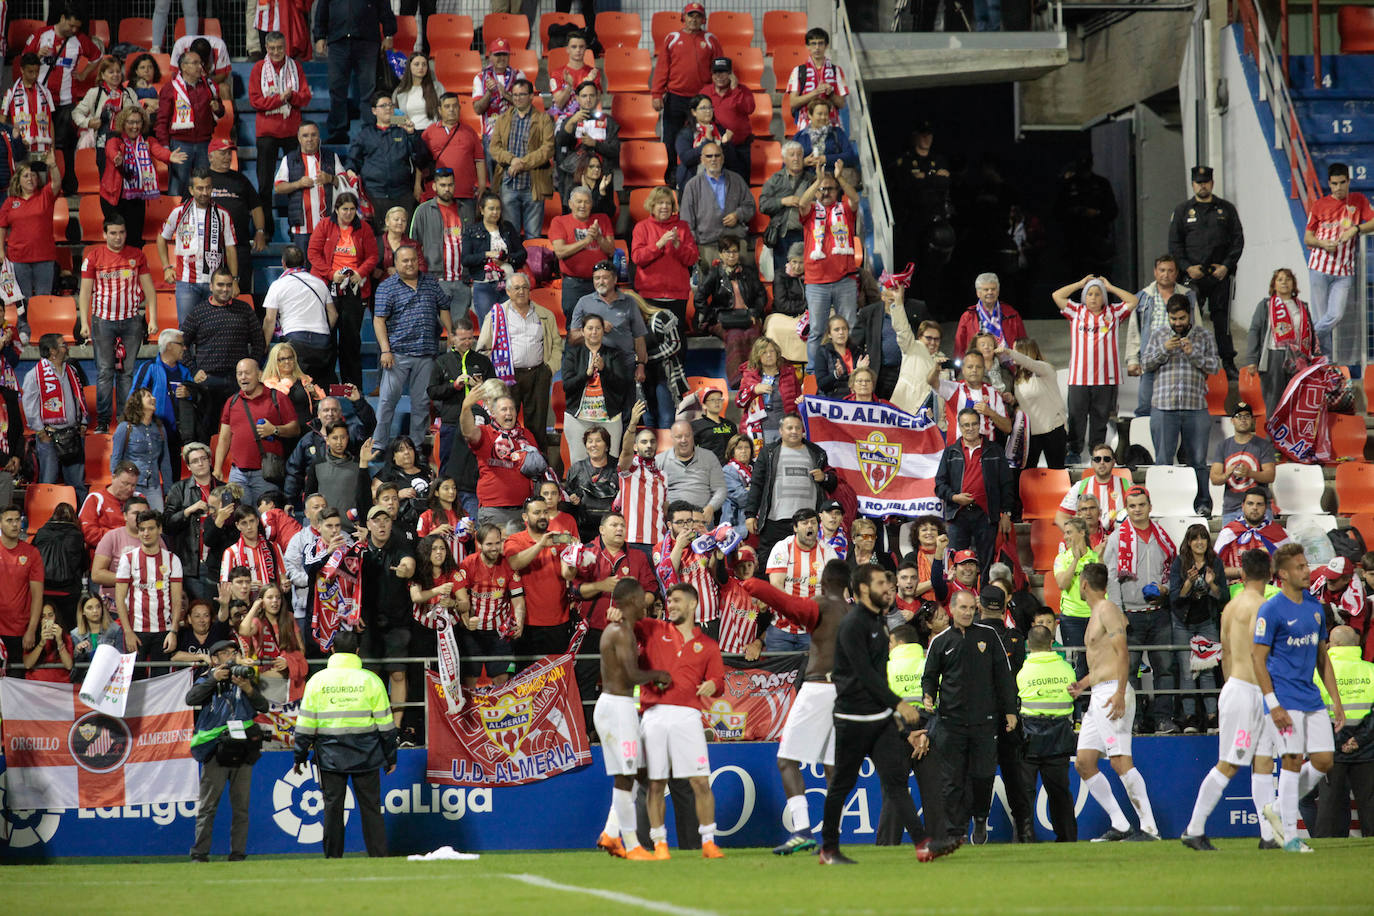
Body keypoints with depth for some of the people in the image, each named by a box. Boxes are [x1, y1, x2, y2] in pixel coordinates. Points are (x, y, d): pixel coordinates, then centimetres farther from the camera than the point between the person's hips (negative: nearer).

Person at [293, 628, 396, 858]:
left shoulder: (317, 680, 1)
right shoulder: (371, 680, 0)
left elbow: (306, 723, 2)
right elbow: (385, 723, 1)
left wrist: (300, 757, 11)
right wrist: (390, 757, 10)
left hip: (330, 757, 0)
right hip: (365, 757, 0)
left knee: (332, 807, 5)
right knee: (370, 807, 4)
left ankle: (333, 857, 6)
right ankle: (378, 856, 2)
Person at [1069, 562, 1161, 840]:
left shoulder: (1108, 609, -7)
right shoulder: (1096, 613, 22)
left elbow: (1123, 654, -16)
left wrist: (1119, 693, -24)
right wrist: (1082, 684, 19)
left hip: (1112, 692, -10)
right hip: (1098, 697, 10)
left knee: (1120, 761, -16)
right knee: (1083, 762, 5)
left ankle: (1149, 827, -18)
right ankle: (1120, 825, 6)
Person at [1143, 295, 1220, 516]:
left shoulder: (1204, 336, 9)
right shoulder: (1159, 336, 12)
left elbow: (1214, 366, 3)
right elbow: (1148, 363, 7)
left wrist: (1193, 353, -11)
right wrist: (1164, 350, -9)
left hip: (1196, 408, -1)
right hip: (1164, 407, 1)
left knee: (1197, 460, 2)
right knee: (1163, 460, 2)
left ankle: (1203, 504, 9)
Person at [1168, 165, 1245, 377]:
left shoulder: (1226, 209, 10)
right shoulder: (1182, 211, 9)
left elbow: (1238, 240, 8)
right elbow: (1174, 243, 7)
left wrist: (1226, 266, -5)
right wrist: (1187, 267, -6)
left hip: (1220, 274, 0)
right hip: (1193, 274, 0)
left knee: (1221, 318, 0)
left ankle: (1228, 362, 5)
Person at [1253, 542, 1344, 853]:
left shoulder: (1314, 607, 13)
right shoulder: (1271, 610, -8)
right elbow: (1258, 657, -11)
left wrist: (1336, 700, 15)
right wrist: (1273, 705, -17)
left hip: (1312, 697, 7)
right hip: (1286, 699, -7)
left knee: (1324, 761, 2)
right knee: (1293, 761, -7)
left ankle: (1279, 811, 20)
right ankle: (1290, 836, 1)